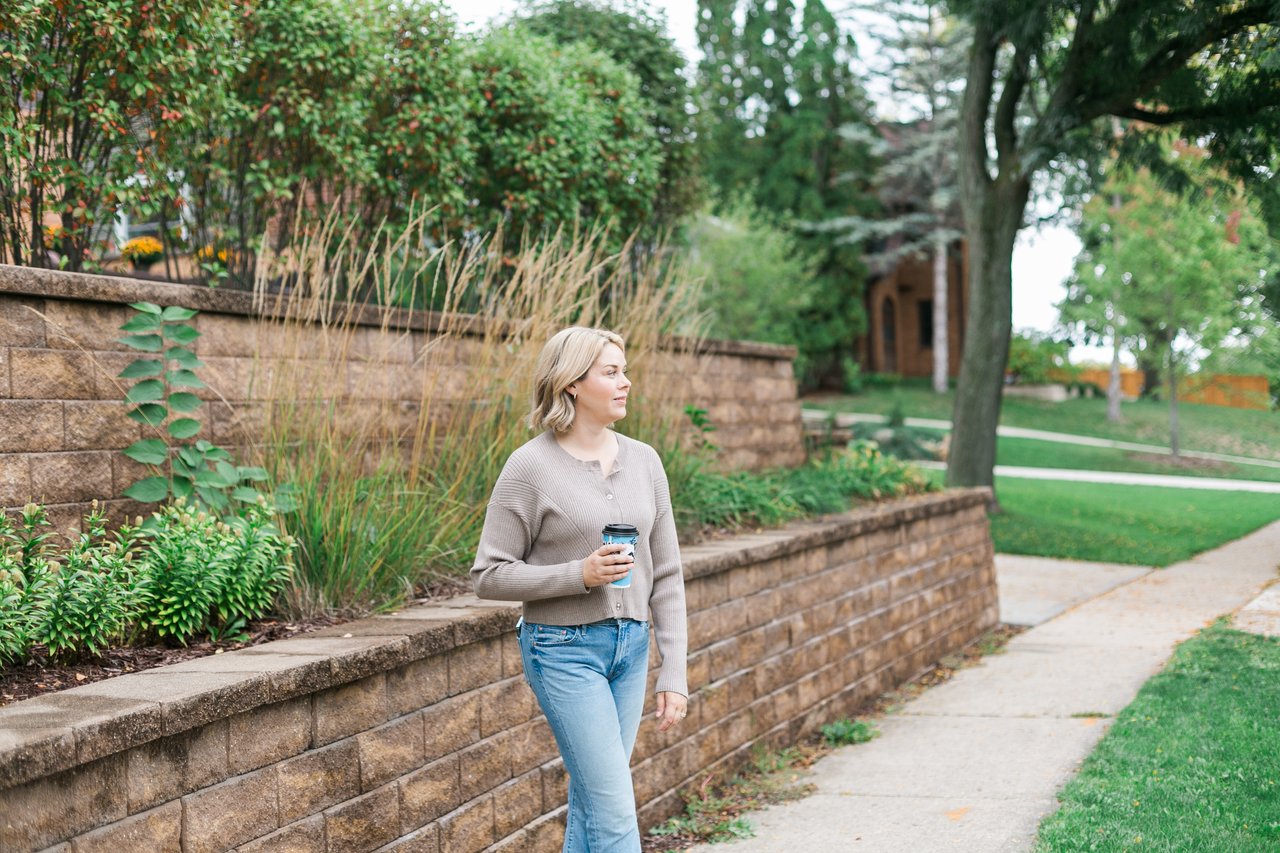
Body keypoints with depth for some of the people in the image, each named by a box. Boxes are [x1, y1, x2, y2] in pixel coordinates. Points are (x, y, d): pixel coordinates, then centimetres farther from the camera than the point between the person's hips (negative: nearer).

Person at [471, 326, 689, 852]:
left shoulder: (643, 461, 5)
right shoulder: (531, 466, -10)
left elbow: (666, 574, 8)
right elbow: (489, 576, -7)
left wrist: (673, 673, 3)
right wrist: (580, 575, -19)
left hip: (632, 645, 5)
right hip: (565, 650, -5)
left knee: (591, 805, 12)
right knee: (614, 811, -7)